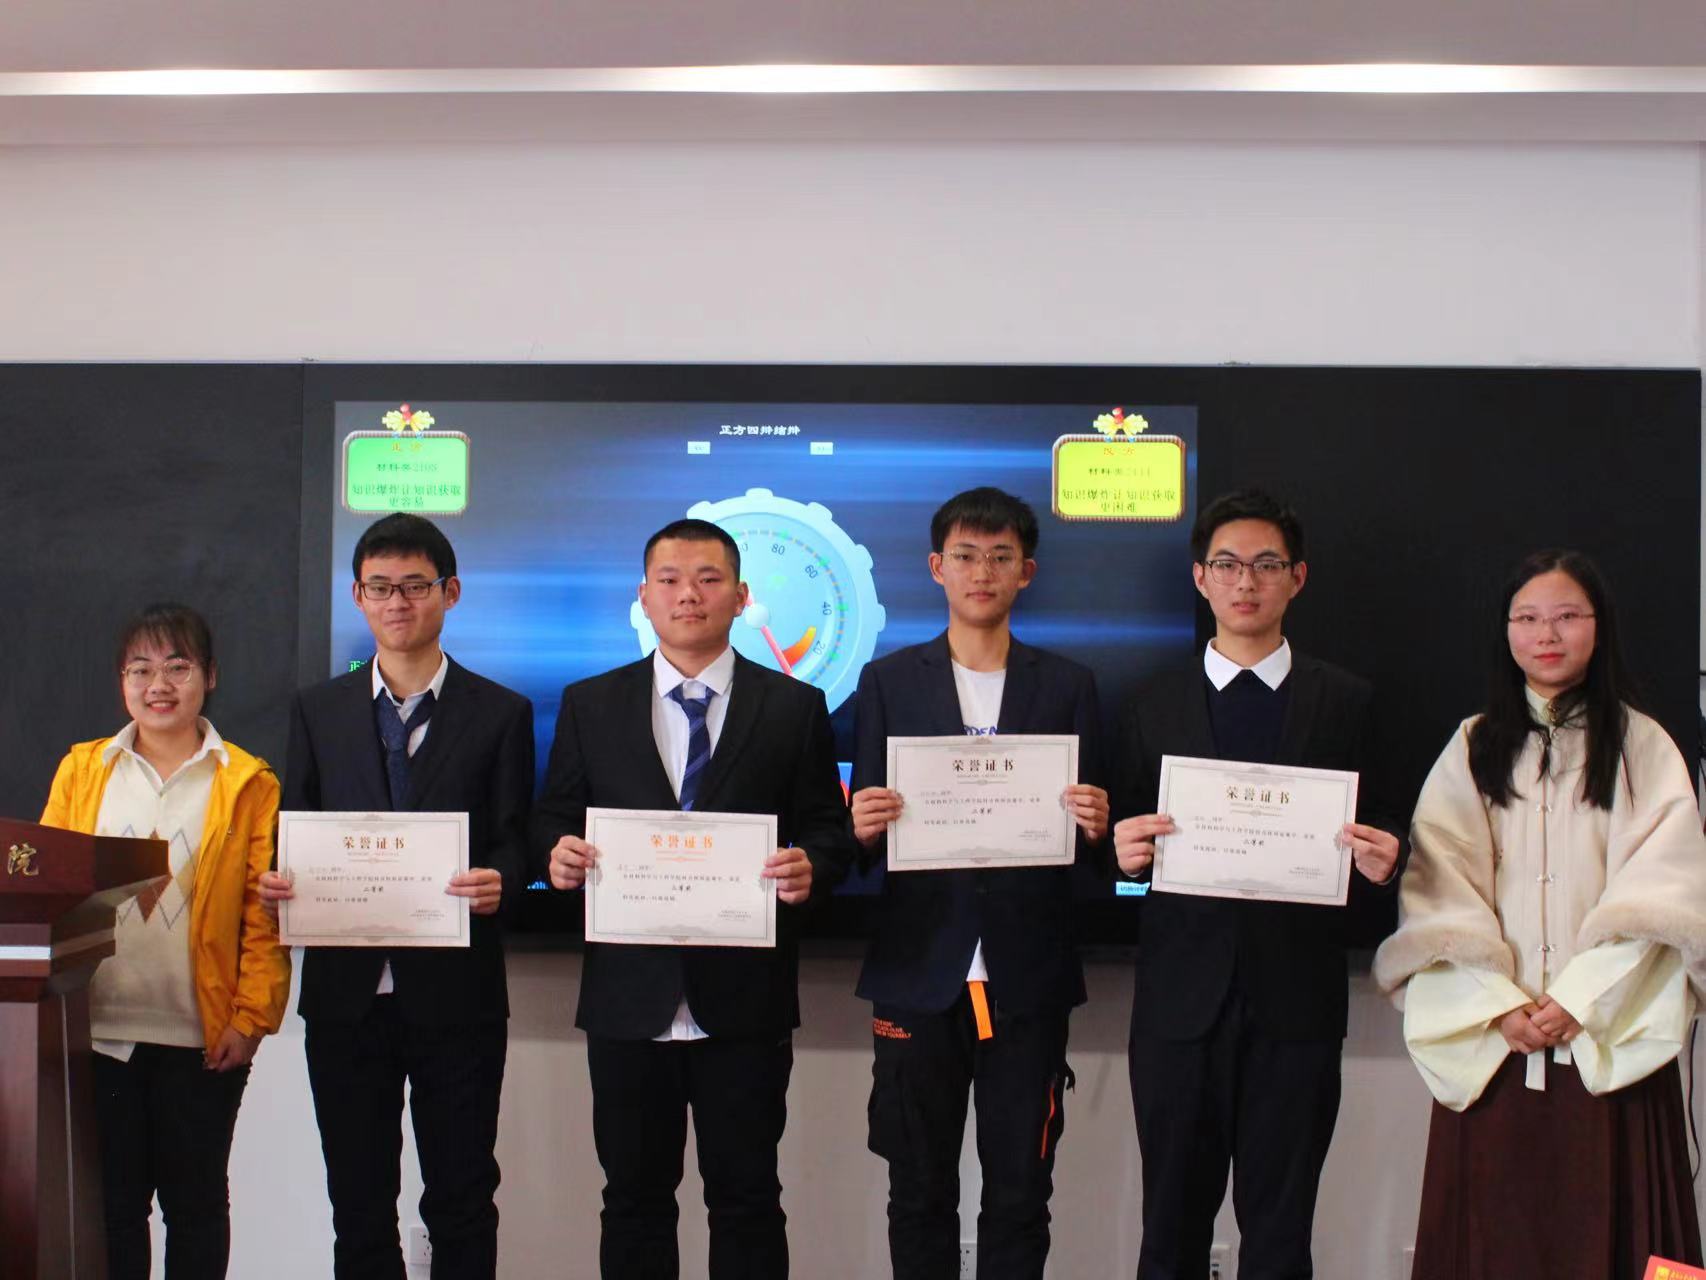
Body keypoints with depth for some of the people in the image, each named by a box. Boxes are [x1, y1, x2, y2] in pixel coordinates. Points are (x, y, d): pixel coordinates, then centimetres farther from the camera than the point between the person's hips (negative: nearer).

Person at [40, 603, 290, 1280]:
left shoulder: (249, 784, 1)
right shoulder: (81, 769, 9)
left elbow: (264, 914, -2)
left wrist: (251, 1018, -10)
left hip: (201, 1038, -2)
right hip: (99, 1031, 2)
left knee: (195, 1201, 9)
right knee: (111, 1203, 8)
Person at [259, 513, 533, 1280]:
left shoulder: (500, 714, 3)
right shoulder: (317, 711, 10)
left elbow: (515, 842, 1)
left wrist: (498, 883, -21)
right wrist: (278, 879, -10)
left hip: (454, 993, -2)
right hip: (345, 991, 2)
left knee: (462, 1201, 6)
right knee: (357, 1202, 10)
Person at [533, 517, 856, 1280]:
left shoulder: (795, 707, 4)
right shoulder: (589, 704, 8)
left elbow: (828, 828, 3)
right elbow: (554, 817, 10)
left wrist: (810, 868, -19)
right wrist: (559, 853, -12)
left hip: (746, 995, -1)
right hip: (628, 994, 2)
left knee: (746, 1197, 7)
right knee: (634, 1195, 11)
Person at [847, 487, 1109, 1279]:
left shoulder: (1068, 686, 7)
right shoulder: (888, 682, 6)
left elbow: (1091, 831, 6)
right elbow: (862, 832, 5)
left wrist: (1095, 825, -15)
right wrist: (862, 828, -16)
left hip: (1028, 978, 0)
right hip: (918, 975, 0)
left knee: (1020, 1195, 5)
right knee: (920, 1192, 8)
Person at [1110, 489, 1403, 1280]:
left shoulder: (1347, 703, 6)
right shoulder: (1155, 706, 8)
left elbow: (1372, 843, 5)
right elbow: (1129, 848, 7)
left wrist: (1379, 867, -17)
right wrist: (1124, 853, -15)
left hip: (1296, 1003, -1)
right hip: (1181, 999, 1)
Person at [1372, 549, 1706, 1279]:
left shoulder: (1644, 748, 6)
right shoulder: (1473, 749, 11)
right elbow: (1441, 891, 1)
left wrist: (1579, 1002, -14)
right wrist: (1500, 1004, -11)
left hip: (1608, 1041, -1)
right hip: (1490, 1043, 1)